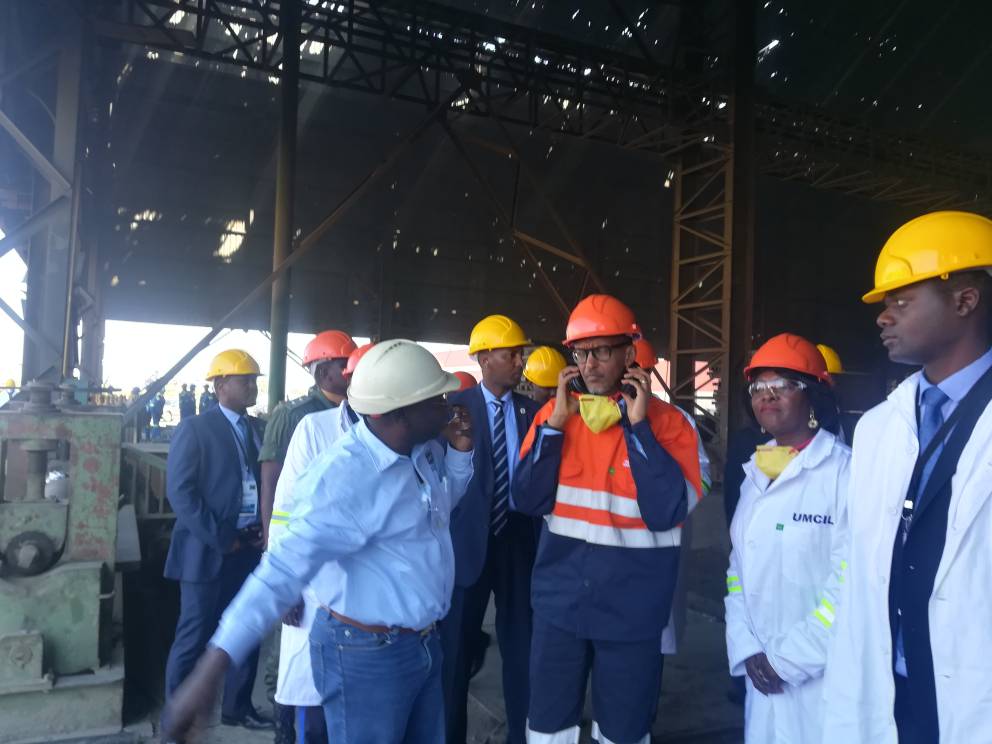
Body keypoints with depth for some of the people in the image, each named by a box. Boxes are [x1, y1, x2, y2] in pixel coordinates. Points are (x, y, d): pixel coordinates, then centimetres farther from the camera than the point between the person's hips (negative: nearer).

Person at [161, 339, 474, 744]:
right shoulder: (346, 478, -27)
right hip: (369, 654, -8)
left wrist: (460, 450, -2)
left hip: (424, 643, 8)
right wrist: (210, 671, -37)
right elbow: (285, 568, -32)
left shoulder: (426, 448, -1)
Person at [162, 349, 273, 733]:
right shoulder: (195, 429, -6)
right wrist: (219, 539, -16)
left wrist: (265, 529, -4)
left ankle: (237, 706, 31)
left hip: (251, 546, 6)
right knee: (194, 635, 4)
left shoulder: (259, 429, 10)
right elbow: (180, 491, -13)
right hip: (209, 550, -5)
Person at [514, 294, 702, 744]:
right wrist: (556, 422, -13)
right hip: (559, 603, 3)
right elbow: (527, 501, -6)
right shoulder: (553, 413, 1)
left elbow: (666, 513, -19)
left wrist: (639, 426, -20)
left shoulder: (667, 422, -9)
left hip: (631, 612, -2)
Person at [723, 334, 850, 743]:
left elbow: (851, 580, -18)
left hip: (823, 675, -6)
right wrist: (745, 649, 0)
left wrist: (789, 658, -13)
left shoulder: (845, 470, -13)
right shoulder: (756, 473, 9)